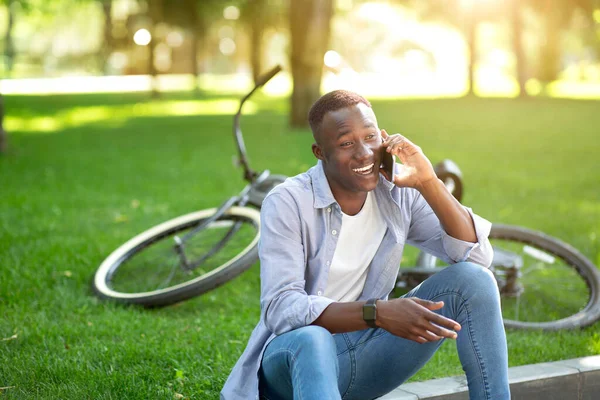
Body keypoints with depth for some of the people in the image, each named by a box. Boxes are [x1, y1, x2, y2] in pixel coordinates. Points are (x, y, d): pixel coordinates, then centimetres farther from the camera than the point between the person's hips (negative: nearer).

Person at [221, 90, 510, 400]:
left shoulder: (399, 192, -3)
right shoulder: (287, 203, -16)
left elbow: (477, 255, -8)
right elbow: (280, 309, -26)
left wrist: (428, 182, -20)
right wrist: (377, 313, -37)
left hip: (367, 358, 4)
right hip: (295, 354, -4)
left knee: (473, 279, -14)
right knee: (311, 339, -41)